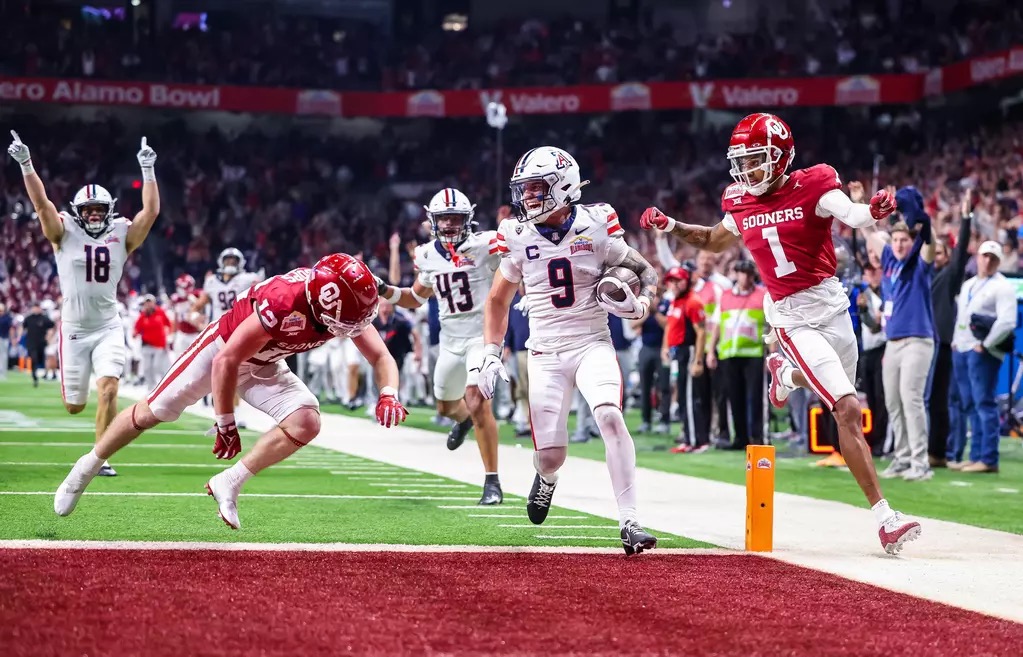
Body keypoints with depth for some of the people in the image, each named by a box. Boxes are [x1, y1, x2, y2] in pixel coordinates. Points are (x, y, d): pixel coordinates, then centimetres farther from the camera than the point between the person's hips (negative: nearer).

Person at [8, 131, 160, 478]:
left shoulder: (122, 235, -1)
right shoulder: (65, 233, -5)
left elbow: (151, 211, -9)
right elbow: (42, 204, -16)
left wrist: (148, 170, -15)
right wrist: (26, 164, -27)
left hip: (108, 328, 0)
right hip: (74, 328, 0)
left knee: (108, 389, -18)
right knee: (74, 406, 8)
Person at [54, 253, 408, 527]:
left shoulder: (347, 308, -22)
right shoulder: (285, 302, -40)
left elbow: (382, 357, -12)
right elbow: (226, 361, -32)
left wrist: (388, 394, -35)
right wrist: (225, 423, -23)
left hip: (263, 366, 6)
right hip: (221, 348, -6)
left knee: (306, 423, -16)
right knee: (152, 412, 3)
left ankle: (229, 484, -7)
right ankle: (86, 469, 26)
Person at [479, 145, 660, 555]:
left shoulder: (594, 228, -7)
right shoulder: (518, 238, 0)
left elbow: (645, 271, 6)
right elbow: (498, 300, 15)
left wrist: (638, 305, -14)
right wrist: (491, 355, 7)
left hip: (592, 345, -2)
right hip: (545, 353, 2)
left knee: (610, 417, -28)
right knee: (550, 455, -3)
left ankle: (630, 523, -24)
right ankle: (547, 476, 38)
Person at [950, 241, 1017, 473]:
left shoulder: (1002, 286, -6)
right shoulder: (968, 285, 19)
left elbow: (1007, 322, -17)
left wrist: (985, 345, -16)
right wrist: (956, 340, 14)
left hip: (983, 352, -8)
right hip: (961, 350, 8)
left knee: (984, 404, -11)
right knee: (969, 405, 9)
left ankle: (989, 459, -12)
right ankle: (976, 456, 14)